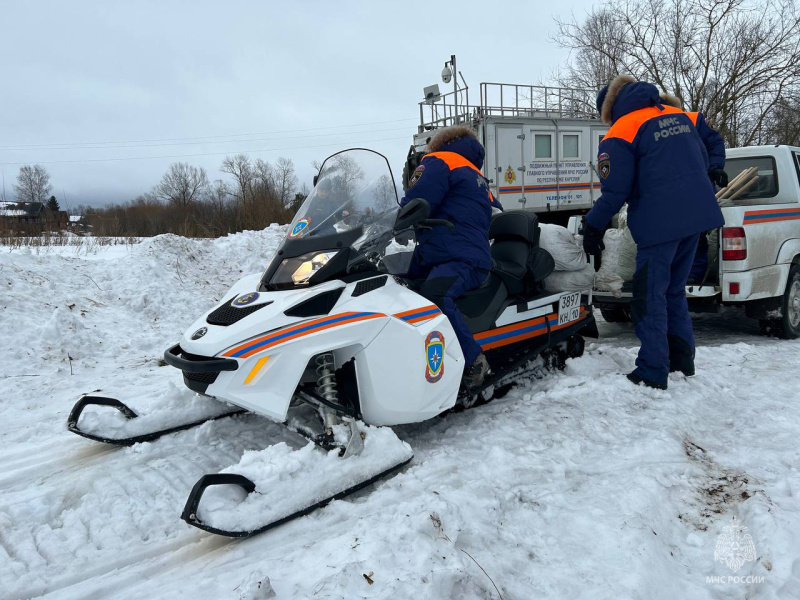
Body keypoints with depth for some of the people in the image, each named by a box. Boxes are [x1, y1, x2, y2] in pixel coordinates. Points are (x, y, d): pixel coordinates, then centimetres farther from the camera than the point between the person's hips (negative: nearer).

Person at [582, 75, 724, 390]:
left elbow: (615, 190, -11)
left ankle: (653, 372, 3)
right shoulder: (681, 116, 13)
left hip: (659, 223, -7)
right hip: (698, 214, 7)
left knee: (650, 296, 0)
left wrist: (594, 226, 0)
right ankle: (682, 359, 25)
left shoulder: (620, 133, -7)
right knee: (675, 290, 19)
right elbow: (703, 163, 17)